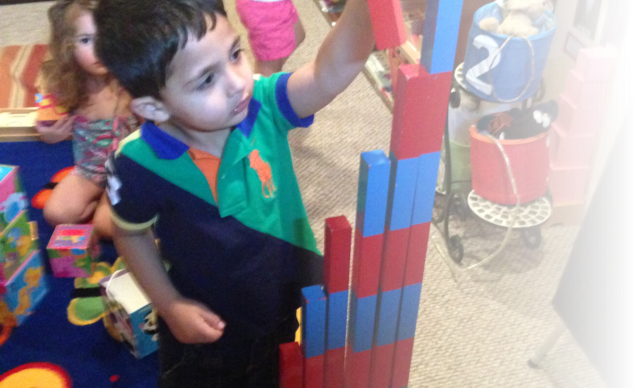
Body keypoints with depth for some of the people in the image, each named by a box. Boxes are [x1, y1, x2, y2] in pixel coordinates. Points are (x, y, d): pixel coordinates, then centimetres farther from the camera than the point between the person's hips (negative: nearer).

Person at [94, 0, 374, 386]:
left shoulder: (263, 106, -24)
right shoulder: (139, 165, -26)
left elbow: (331, 72, -42)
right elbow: (131, 234, -6)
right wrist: (170, 306, -8)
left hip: (299, 300, 2)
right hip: (209, 324, -1)